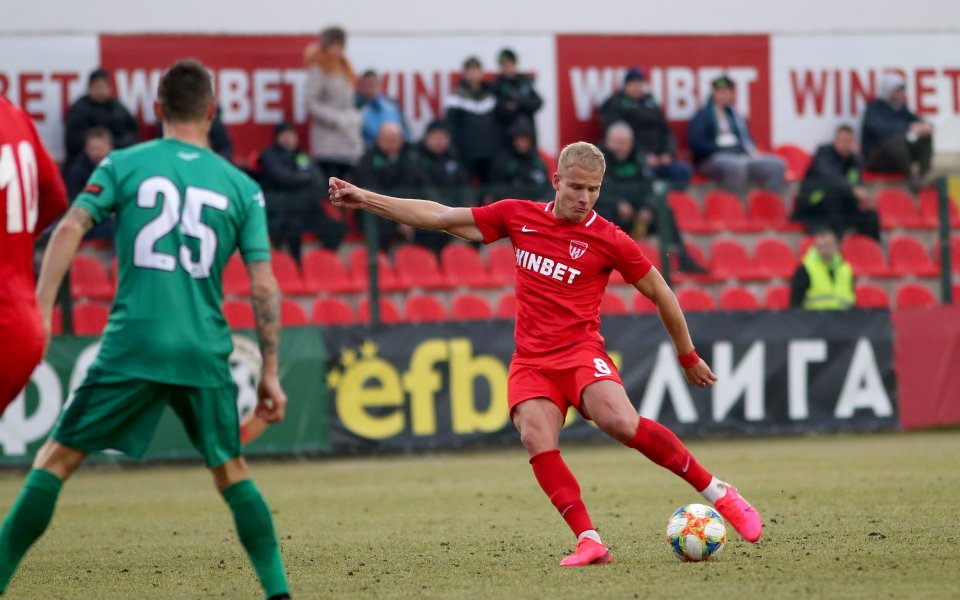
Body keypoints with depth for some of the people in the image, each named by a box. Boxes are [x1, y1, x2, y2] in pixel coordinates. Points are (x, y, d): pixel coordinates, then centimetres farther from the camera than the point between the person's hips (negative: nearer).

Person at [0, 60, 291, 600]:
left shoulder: (124, 165, 5)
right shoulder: (242, 187, 9)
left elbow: (70, 230, -7)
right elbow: (264, 285, 5)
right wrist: (270, 373, 9)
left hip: (132, 346, -2)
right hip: (206, 353, 2)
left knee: (57, 459, 4)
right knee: (232, 471, 18)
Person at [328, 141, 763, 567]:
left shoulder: (609, 240, -3)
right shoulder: (519, 216, 8)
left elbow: (660, 294, 9)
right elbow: (440, 217, 14)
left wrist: (688, 357, 16)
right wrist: (363, 199, 12)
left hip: (580, 352, -4)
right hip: (530, 361, 4)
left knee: (622, 423, -30)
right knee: (537, 440, -24)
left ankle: (716, 492, -15)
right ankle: (588, 541, -25)